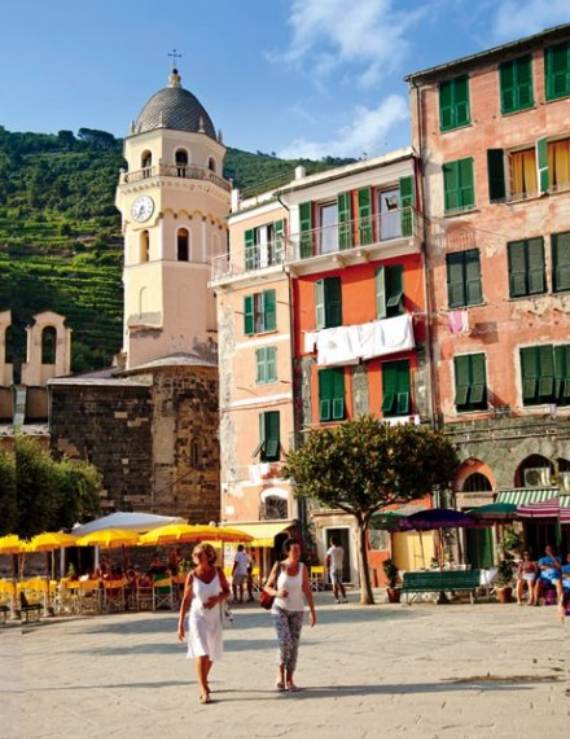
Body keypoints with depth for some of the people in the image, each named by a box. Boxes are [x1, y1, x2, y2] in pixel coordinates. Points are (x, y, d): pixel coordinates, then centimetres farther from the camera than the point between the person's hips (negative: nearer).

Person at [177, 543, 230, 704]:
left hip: (214, 618, 3)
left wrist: (218, 598, -18)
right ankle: (204, 691, -11)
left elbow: (227, 592, 4)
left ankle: (203, 681, 40)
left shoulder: (218, 572, -5)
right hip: (197, 617, -3)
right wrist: (180, 624, -5)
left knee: (212, 654, 16)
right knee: (201, 653, -15)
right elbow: (186, 600, -4)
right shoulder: (192, 576, -10)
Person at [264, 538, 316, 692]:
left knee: (294, 646, 3)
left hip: (297, 611, 2)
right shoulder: (278, 566, -8)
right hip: (280, 609, -2)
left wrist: (312, 611, -5)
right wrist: (277, 593, -22)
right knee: (285, 643, -16)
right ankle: (280, 674, 8)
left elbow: (307, 591, -1)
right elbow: (267, 587, -1)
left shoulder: (302, 567, -4)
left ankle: (289, 680, 15)